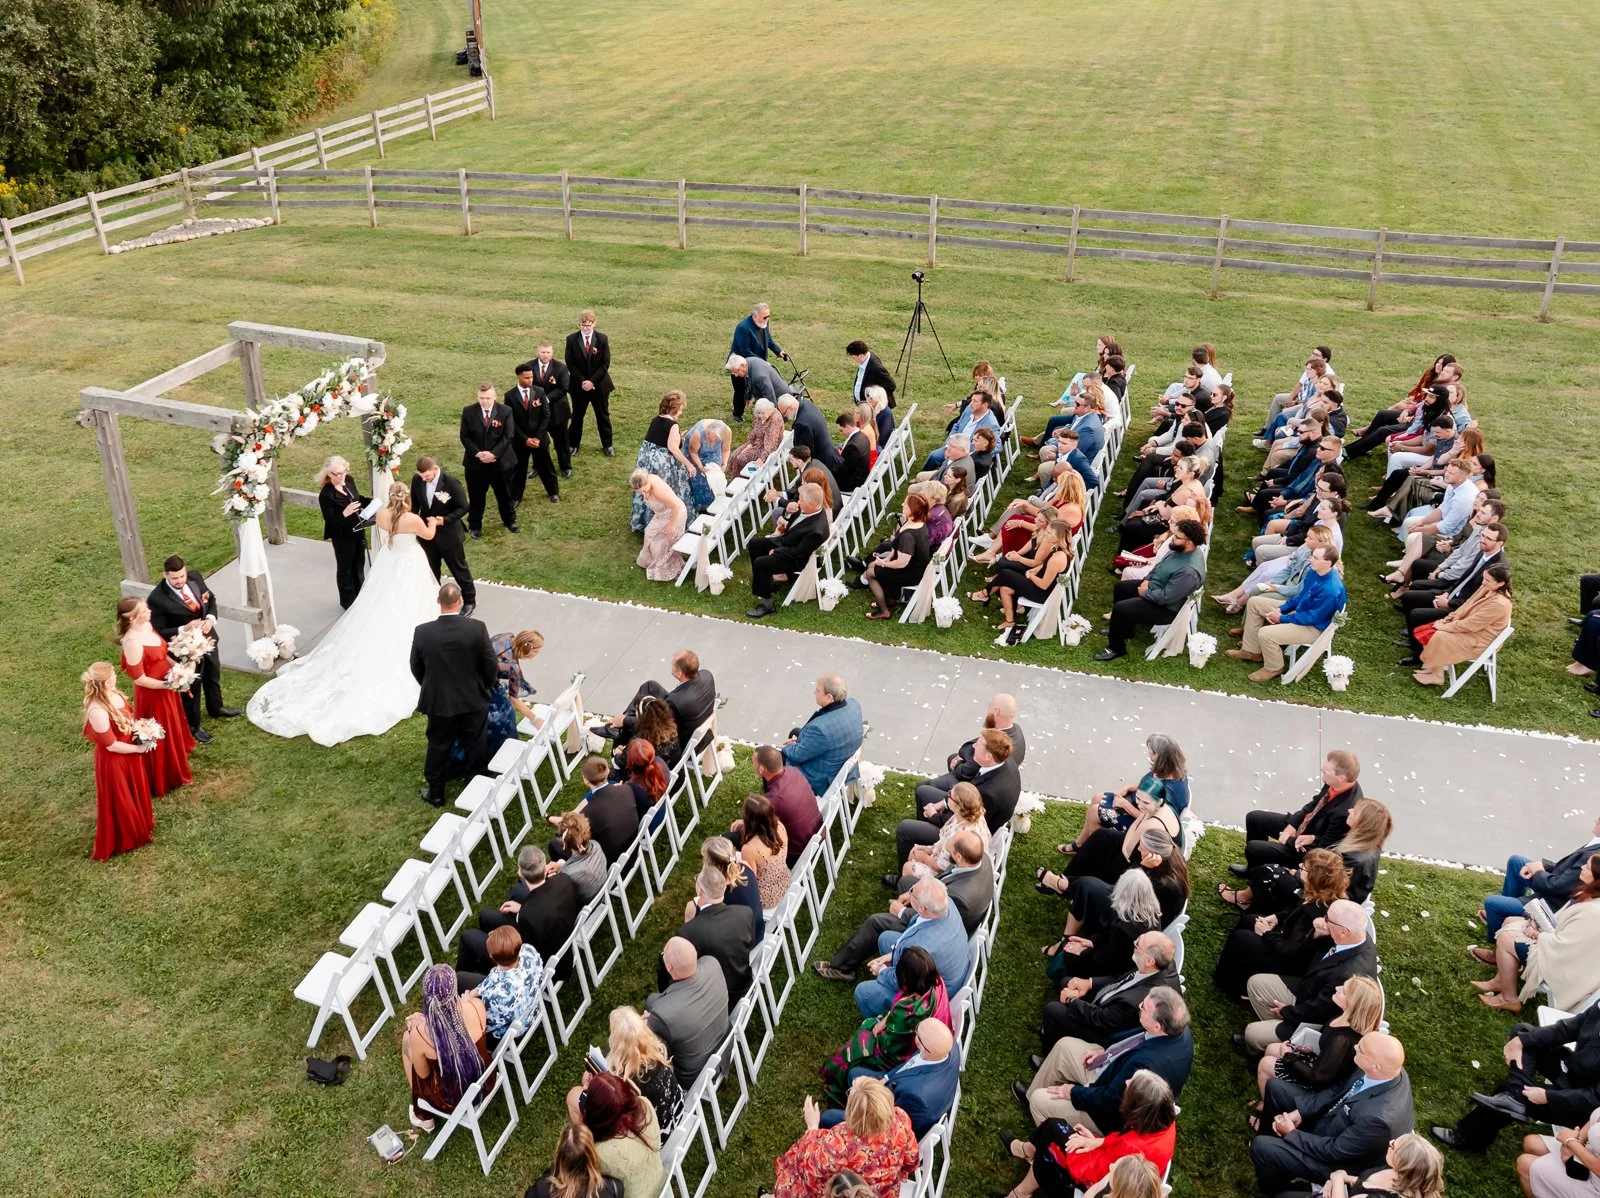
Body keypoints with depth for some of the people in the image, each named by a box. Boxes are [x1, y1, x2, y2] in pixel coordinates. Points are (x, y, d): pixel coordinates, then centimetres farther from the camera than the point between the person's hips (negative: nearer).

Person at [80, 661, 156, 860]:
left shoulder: (113, 694, -10)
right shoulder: (97, 710, -35)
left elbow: (128, 718, 9)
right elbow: (112, 746, -26)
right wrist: (139, 748, -14)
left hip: (130, 753, 8)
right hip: (114, 760, -8)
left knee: (136, 792, 29)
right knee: (119, 801, 15)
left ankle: (139, 826, 53)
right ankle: (123, 839, 36)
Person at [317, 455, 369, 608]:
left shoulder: (349, 480, -8)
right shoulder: (325, 495, -27)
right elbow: (330, 521, -26)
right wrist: (345, 513, -43)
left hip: (358, 530, 7)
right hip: (342, 536, -7)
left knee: (359, 564, 24)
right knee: (345, 567, 13)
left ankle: (360, 595, 44)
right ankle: (347, 600, 32)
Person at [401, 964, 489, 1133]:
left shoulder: (419, 1033, -30)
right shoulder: (476, 1006, -23)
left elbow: (423, 1074, -9)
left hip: (451, 1100, -3)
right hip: (485, 1083, 3)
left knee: (407, 1037, 19)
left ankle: (423, 1116, 36)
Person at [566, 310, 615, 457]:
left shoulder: (602, 339, -7)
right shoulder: (572, 339, -6)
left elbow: (605, 364, -8)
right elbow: (570, 364, -6)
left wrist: (592, 381, -15)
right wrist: (582, 381, -15)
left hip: (599, 384, 0)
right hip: (578, 385, 0)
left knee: (603, 416, 10)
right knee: (577, 416, 12)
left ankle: (607, 445, 22)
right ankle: (573, 444, 24)